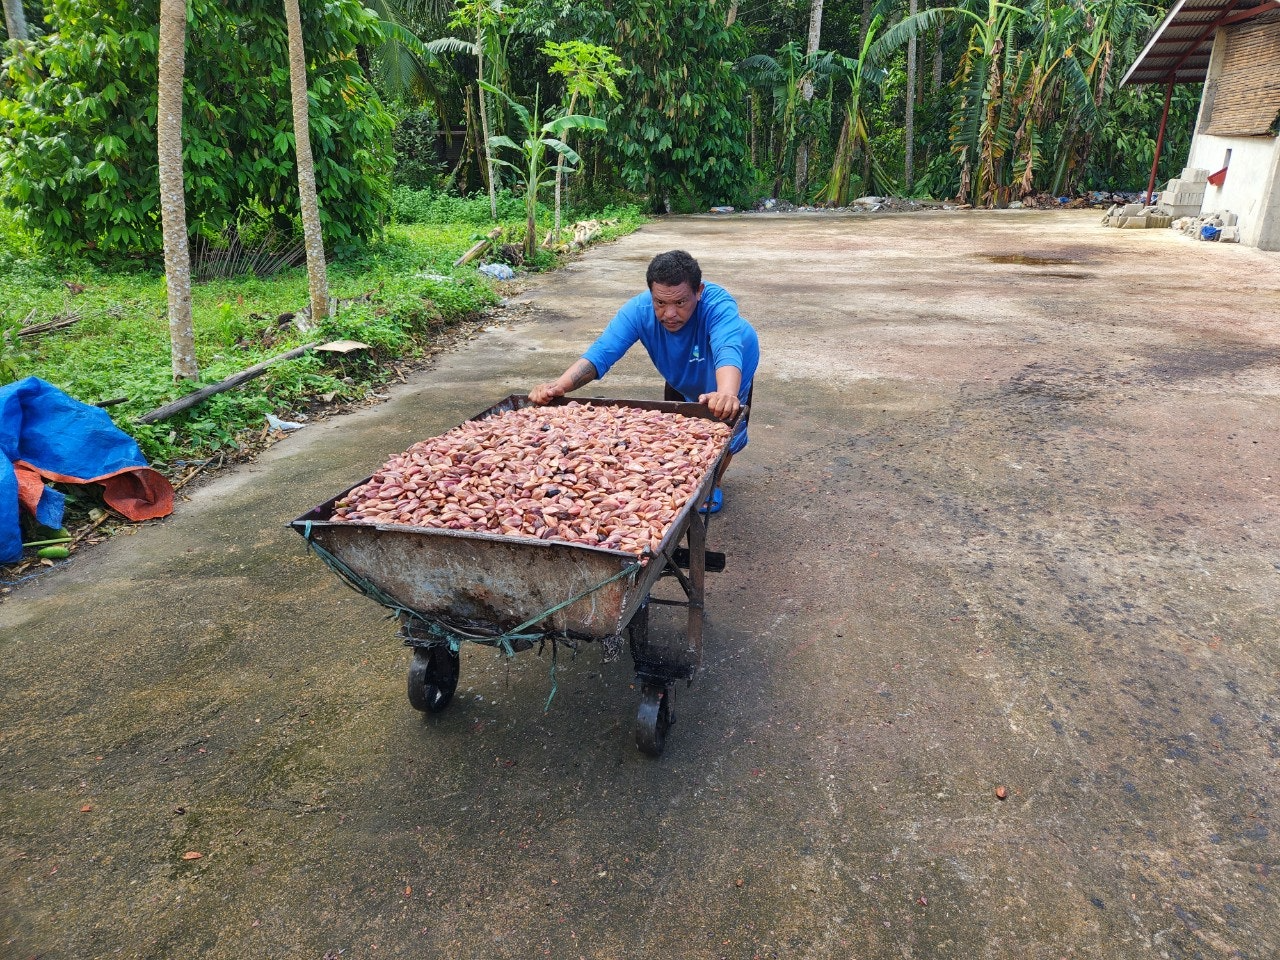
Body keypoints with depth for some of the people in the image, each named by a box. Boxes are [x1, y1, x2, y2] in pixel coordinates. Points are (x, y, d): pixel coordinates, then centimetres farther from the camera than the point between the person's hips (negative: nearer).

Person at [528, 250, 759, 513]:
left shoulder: (718, 305, -46)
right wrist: (559, 386, -66)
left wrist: (726, 394, -86)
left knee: (724, 435, -3)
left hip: (730, 377, -3)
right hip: (681, 379, 3)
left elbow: (728, 352, -64)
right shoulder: (639, 310, -37)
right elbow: (601, 352, -47)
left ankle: (713, 484, 29)